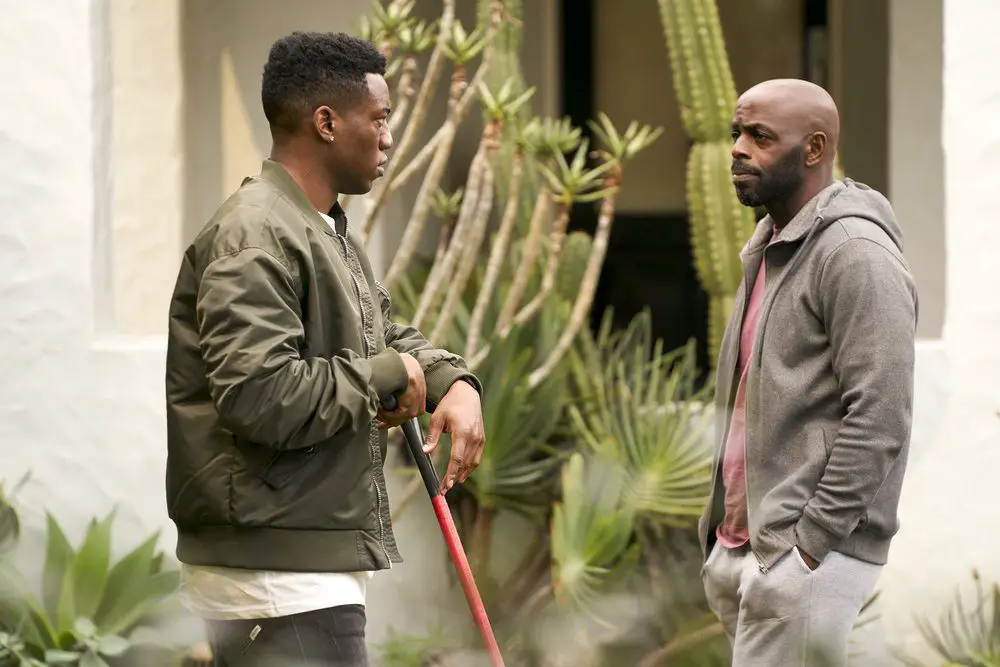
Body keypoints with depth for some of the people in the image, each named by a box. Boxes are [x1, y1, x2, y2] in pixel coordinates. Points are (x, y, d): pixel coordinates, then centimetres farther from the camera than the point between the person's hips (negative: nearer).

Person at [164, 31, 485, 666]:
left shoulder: (332, 232, 18)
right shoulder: (255, 238, -16)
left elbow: (388, 333, 30)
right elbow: (260, 396, -27)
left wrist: (454, 382, 7)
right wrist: (385, 376, -13)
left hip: (321, 566, 11)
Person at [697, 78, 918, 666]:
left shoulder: (855, 253, -12)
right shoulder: (769, 247, 18)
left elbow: (880, 418, -18)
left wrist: (809, 543, -19)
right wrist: (724, 528, 17)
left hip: (807, 557, -9)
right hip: (744, 547, 9)